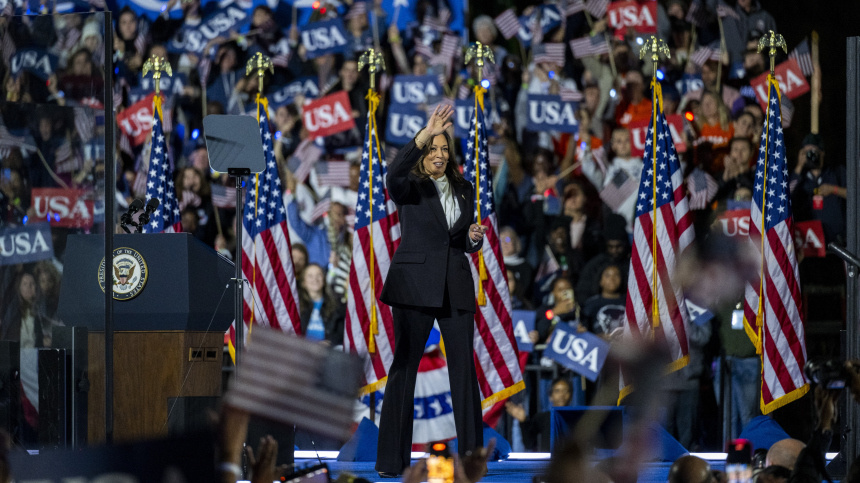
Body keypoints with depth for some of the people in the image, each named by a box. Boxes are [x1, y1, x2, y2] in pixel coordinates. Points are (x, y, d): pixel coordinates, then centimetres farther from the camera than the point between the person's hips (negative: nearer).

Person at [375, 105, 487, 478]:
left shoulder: (464, 190, 15)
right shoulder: (409, 188, 0)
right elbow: (395, 172, -25)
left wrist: (474, 238, -3)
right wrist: (426, 133, -35)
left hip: (456, 286, 4)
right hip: (415, 285, -4)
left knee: (464, 368, 1)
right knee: (404, 366, -3)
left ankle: (472, 454, 6)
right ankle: (391, 460, -1)